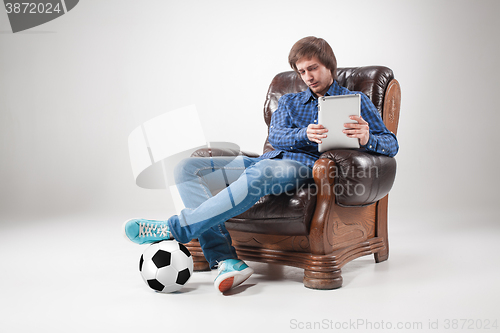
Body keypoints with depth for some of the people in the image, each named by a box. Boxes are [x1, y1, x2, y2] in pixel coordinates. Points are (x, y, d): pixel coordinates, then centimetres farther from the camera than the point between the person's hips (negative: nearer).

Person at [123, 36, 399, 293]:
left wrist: (366, 138, -19)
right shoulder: (289, 102, 29)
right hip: (269, 159, 6)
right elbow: (275, 136, 7)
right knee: (188, 168, -13)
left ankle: (174, 229, -33)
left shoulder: (355, 101, 17)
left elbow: (391, 144, 6)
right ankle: (225, 260, -28)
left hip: (305, 167, -5)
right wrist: (305, 134, -16)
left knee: (259, 173, -41)